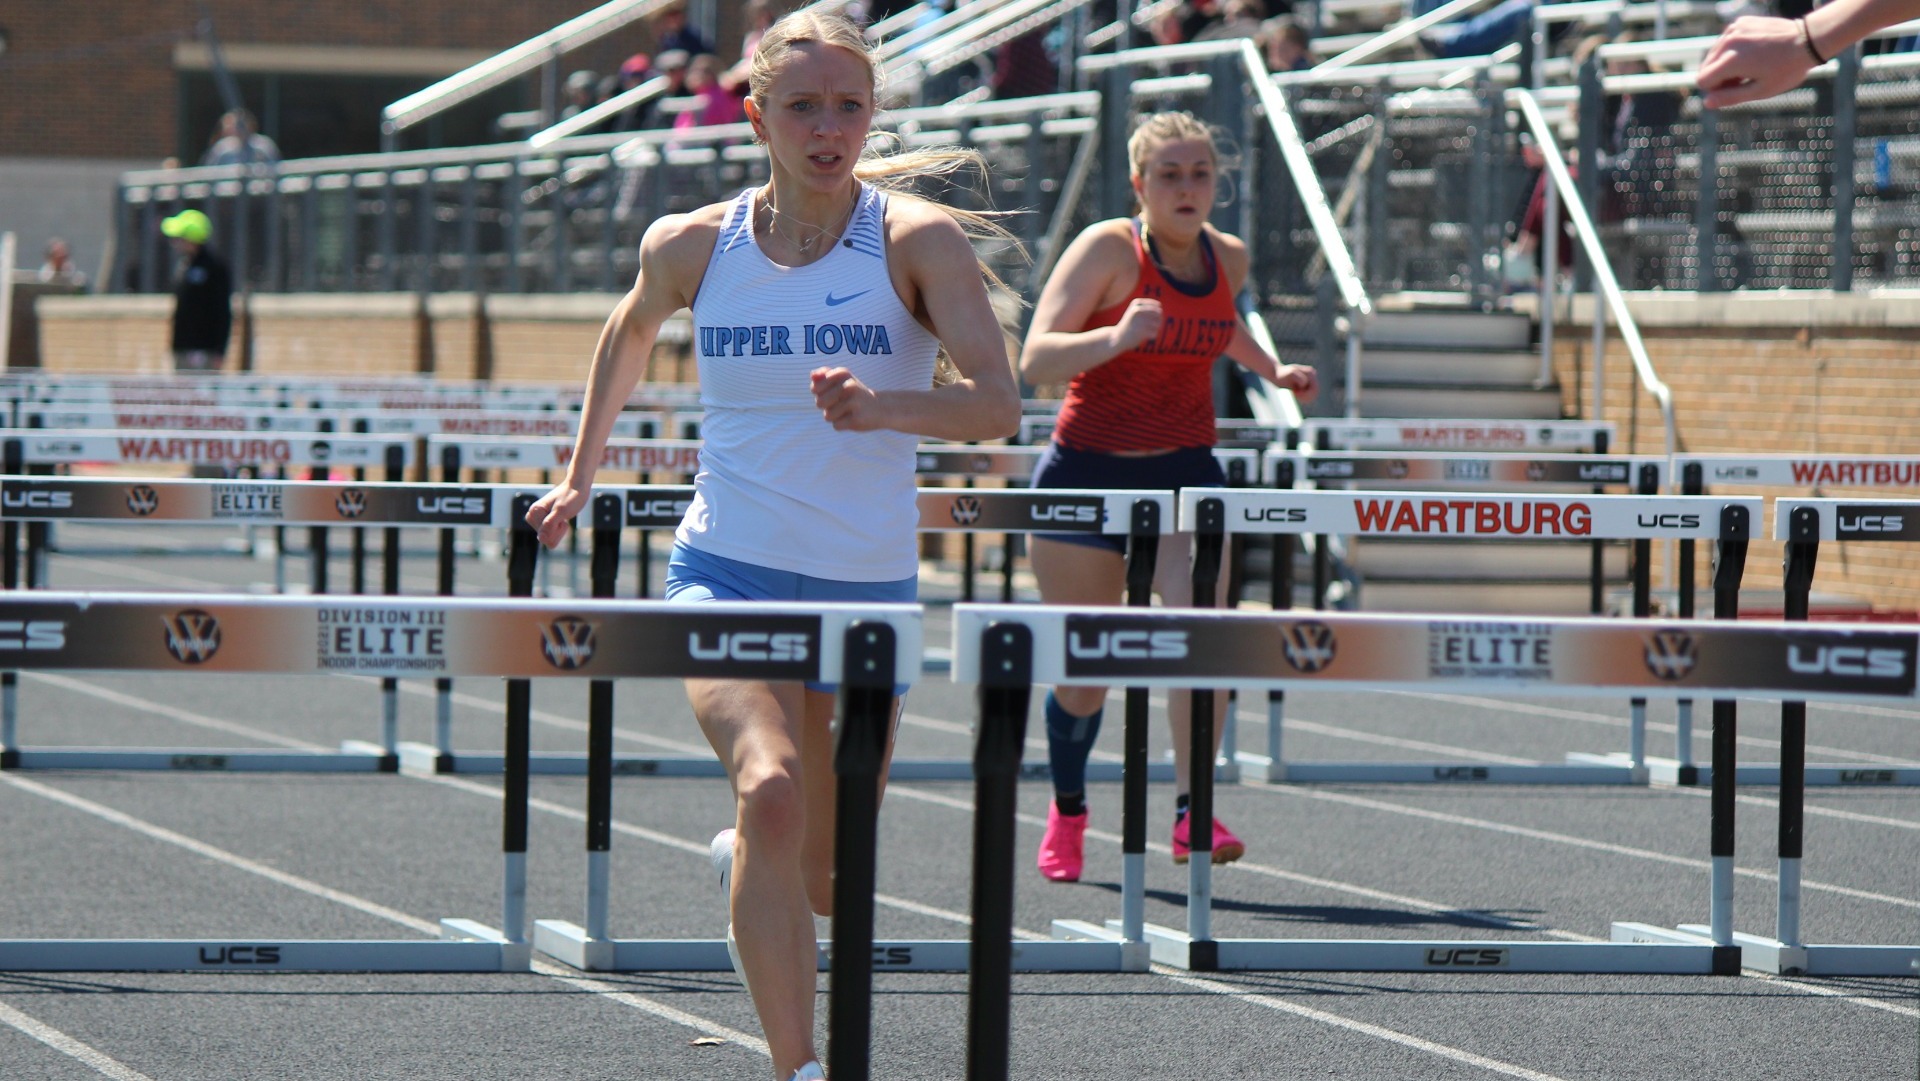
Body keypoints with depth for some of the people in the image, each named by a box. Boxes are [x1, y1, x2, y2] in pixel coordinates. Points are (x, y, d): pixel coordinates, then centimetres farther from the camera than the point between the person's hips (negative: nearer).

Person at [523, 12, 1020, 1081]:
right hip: (727, 570, -1)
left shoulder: (920, 240, -7)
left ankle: (745, 866, 50)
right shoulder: (691, 246, -1)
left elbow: (998, 401, -17)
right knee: (771, 786, -30)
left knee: (825, 881, 12)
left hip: (869, 588, 1)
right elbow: (631, 331, 22)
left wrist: (882, 408, -35)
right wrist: (581, 473, 30)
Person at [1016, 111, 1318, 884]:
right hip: (1088, 473, -3)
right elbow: (1036, 359, -24)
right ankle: (1067, 810, 33)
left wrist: (1272, 369, 13)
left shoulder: (1228, 259, 3)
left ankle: (1193, 813, -22)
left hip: (1185, 472, 3)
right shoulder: (1108, 248, -13)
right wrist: (1116, 337, -40)